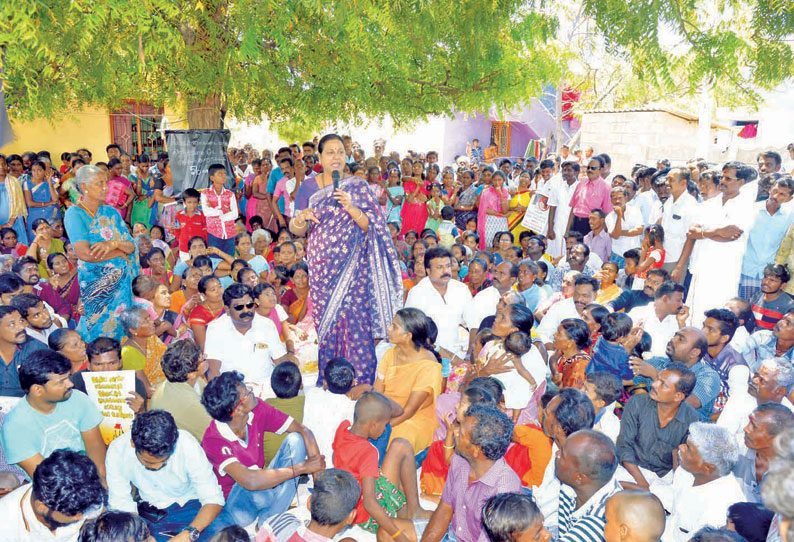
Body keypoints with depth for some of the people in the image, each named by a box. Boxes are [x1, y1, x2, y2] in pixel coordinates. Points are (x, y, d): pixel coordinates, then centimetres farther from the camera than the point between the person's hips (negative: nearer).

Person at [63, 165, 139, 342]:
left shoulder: (111, 212, 10)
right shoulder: (74, 213, -7)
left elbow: (131, 246, 4)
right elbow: (84, 254, -19)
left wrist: (114, 243, -17)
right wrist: (119, 253, -8)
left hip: (121, 281, 5)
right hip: (95, 282, -5)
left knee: (119, 328, 7)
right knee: (98, 329, 1)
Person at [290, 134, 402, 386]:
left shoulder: (357, 185, 3)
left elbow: (372, 225, -2)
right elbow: (296, 230, 8)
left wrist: (351, 208, -18)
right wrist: (300, 218, -15)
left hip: (352, 265, -2)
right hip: (321, 267, 2)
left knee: (355, 321, -7)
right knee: (325, 323, 6)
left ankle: (361, 383, 3)